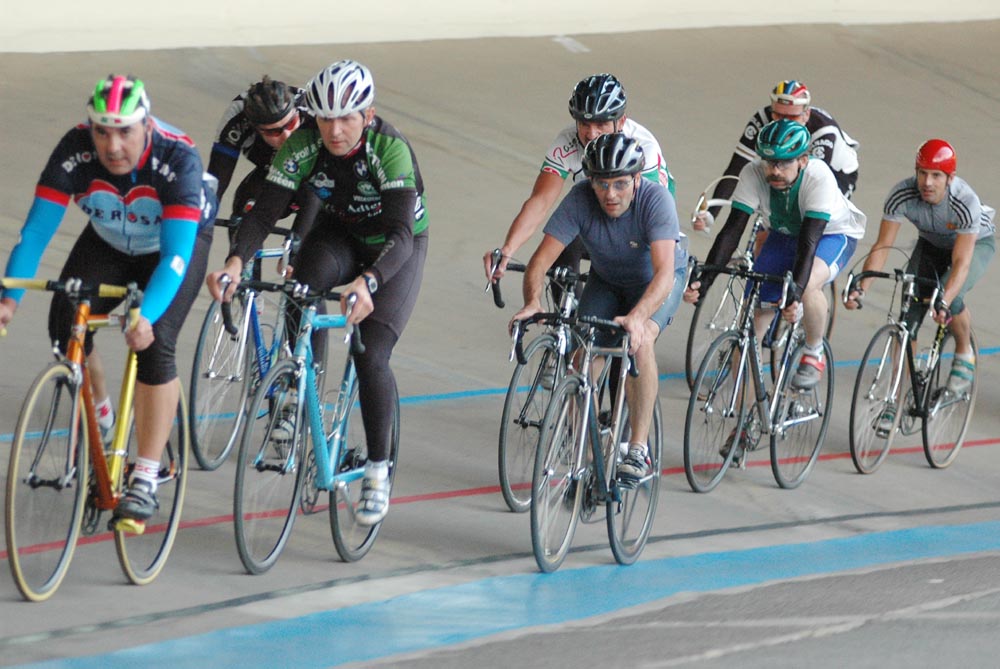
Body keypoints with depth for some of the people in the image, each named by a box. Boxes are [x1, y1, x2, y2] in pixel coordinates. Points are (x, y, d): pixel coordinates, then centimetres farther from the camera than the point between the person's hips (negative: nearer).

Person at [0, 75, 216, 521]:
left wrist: (146, 316, -58)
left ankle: (146, 480, -15)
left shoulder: (177, 158, -37)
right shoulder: (75, 150, -29)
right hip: (109, 242, 3)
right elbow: (37, 228, -31)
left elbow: (176, 252, -44)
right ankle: (98, 414, 12)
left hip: (183, 238, -3)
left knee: (154, 343, -23)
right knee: (65, 325, -18)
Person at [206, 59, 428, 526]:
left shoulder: (390, 150, -33)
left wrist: (368, 282, -59)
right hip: (339, 235, 3)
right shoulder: (303, 145, -23)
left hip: (396, 250, -3)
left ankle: (378, 470, 1)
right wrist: (236, 260, -45)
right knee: (307, 282, -32)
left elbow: (401, 232, -41)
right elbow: (265, 210, -26)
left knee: (370, 356, -18)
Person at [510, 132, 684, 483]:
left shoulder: (655, 199, -35)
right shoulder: (580, 200, -28)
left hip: (654, 283, -3)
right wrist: (533, 302, -51)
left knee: (639, 341, -32)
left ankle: (639, 448, -25)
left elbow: (664, 273, -44)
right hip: (606, 280, 3)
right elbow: (541, 259, -31)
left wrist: (636, 316, -61)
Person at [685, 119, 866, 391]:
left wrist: (796, 292, -56)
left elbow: (809, 241, -43)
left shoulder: (818, 177, -37)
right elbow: (731, 231, -29)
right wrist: (704, 281, -40)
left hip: (833, 234, -4)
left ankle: (814, 354, -8)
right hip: (784, 234, 4)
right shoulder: (754, 174, -28)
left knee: (807, 286, -34)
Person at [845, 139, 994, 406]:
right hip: (931, 244, 3)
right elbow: (882, 246, -27)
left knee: (951, 297, -31)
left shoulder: (966, 201, -38)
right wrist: (861, 289, -40)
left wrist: (944, 303, -54)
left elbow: (961, 262, -39)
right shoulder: (901, 195, -30)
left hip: (976, 243, -3)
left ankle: (965, 353, 1)